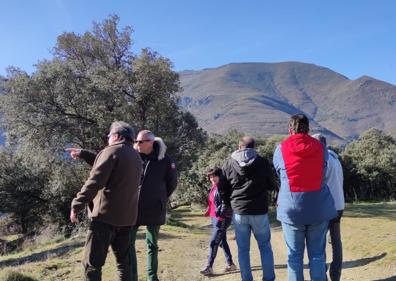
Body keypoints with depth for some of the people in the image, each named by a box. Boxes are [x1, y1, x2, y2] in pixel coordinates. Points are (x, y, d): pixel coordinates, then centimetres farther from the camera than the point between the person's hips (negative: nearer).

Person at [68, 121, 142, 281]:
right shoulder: (136, 157, 16)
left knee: (92, 262, -3)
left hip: (106, 215, -8)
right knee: (123, 260, 17)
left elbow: (94, 182, -17)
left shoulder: (112, 151, -8)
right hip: (126, 217, 8)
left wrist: (76, 205, -12)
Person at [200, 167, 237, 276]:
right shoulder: (213, 188, 11)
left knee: (213, 243, -5)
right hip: (215, 218, 9)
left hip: (222, 219, -9)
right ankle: (230, 264, 27)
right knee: (222, 241, 15)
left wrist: (218, 212, -23)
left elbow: (225, 204, -21)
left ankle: (209, 267, 3)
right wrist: (209, 211, 10)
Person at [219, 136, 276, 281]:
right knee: (265, 247, 15)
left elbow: (222, 188, 1)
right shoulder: (263, 162, -6)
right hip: (260, 211, 0)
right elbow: (271, 186, 3)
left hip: (239, 212, 1)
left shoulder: (229, 163, -3)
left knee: (243, 249, 11)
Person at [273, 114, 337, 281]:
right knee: (317, 254, 10)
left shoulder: (281, 149, -3)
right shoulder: (321, 148, 1)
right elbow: (322, 174, 13)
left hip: (291, 209, -1)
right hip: (318, 208, 1)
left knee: (294, 255, 9)